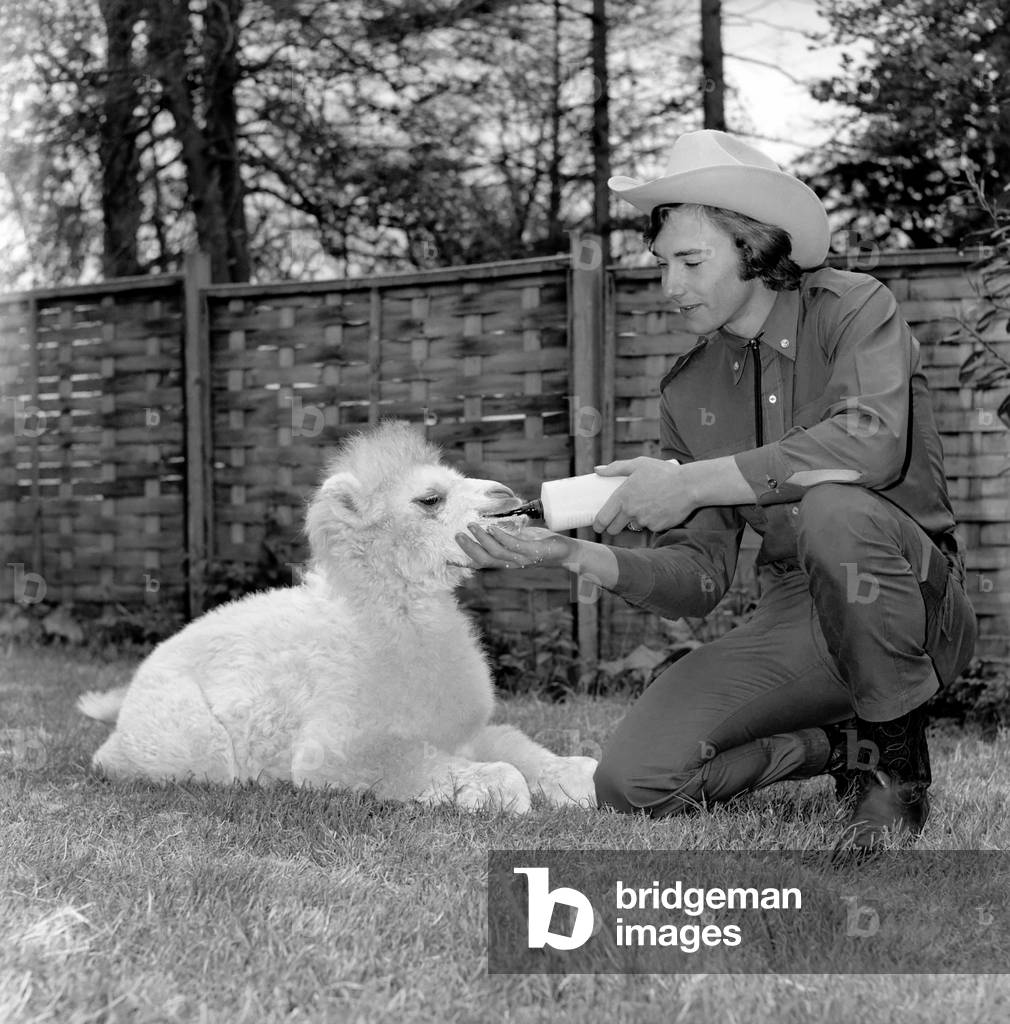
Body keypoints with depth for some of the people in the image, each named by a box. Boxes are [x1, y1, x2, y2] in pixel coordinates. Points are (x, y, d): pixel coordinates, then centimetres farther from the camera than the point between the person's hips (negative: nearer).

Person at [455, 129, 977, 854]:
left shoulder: (853, 309, -7)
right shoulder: (688, 388, 7)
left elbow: (872, 444, -30)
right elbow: (699, 577, 4)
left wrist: (693, 482, -26)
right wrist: (576, 555, -14)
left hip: (914, 606, -5)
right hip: (791, 619, 5)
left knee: (834, 506, -38)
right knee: (632, 781, -14)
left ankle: (898, 758, -16)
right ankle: (840, 747, 9)